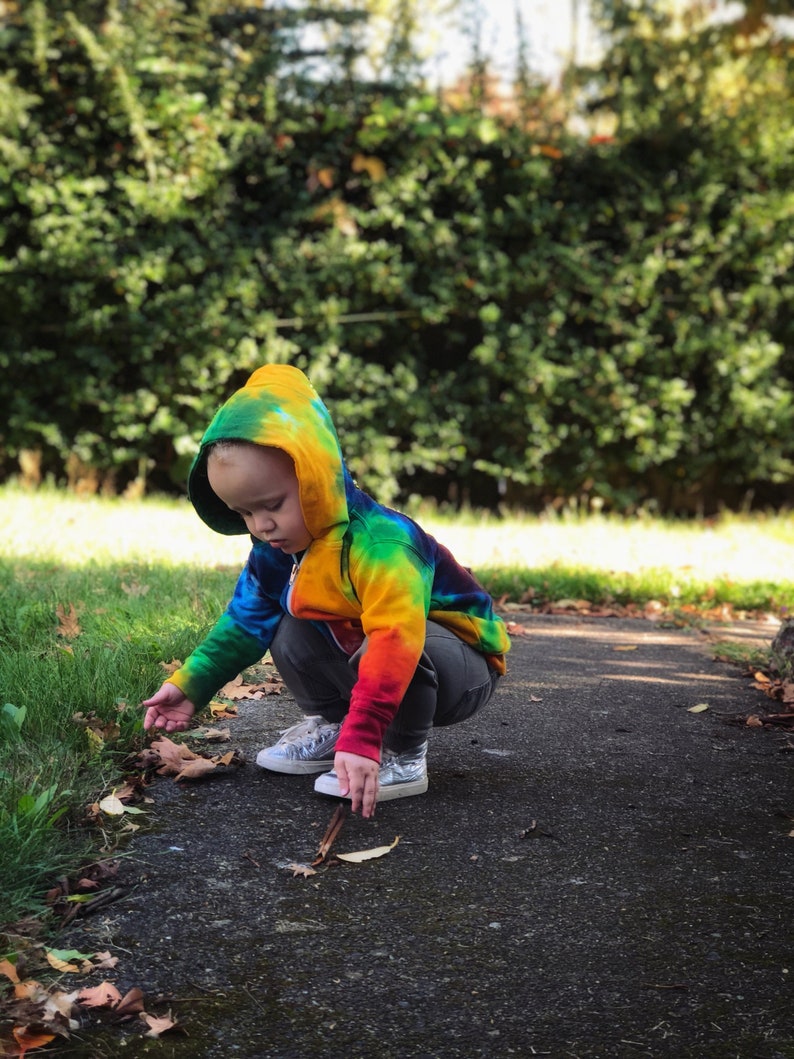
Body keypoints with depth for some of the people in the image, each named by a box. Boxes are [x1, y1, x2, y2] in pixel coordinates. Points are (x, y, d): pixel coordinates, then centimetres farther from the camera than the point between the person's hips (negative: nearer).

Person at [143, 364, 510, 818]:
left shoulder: (378, 543, -36)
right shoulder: (278, 548, -7)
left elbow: (394, 643, -47)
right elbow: (248, 618, 6)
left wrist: (361, 739, -53)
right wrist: (190, 684, -2)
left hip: (467, 667, -8)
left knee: (391, 650, -37)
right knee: (291, 635, -5)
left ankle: (403, 755, -14)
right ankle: (329, 725, 11)